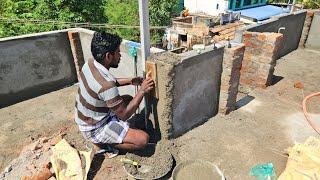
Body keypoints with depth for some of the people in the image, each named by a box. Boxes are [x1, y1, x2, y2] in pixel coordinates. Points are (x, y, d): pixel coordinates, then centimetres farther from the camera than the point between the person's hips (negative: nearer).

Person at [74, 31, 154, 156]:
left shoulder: (90, 63, -8)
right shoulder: (106, 85, -35)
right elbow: (124, 114, -23)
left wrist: (130, 81, 0)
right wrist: (142, 91, -18)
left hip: (86, 119, 9)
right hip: (93, 129, -9)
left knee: (128, 99, 18)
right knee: (143, 139, -16)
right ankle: (102, 142, 2)